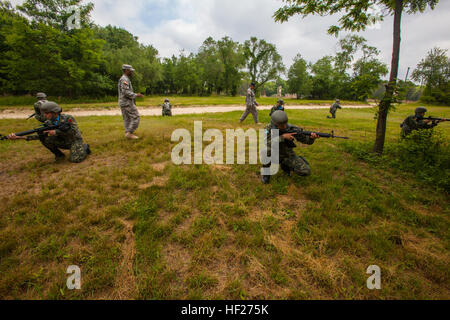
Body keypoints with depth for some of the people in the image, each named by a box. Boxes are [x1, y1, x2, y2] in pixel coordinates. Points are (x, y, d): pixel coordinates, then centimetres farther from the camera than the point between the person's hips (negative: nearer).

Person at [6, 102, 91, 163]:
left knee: (75, 160, -27)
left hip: (74, 140, -5)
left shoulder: (68, 118, -18)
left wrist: (55, 132, -25)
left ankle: (85, 147, 4)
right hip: (64, 142, 6)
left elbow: (73, 131, -24)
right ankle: (59, 155, 3)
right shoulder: (48, 123, -3)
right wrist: (19, 137, -18)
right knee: (45, 139, -17)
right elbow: (40, 135, -6)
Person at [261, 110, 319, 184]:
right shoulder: (269, 129, -21)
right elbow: (268, 143, -39)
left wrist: (312, 137, -37)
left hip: (288, 155, 2)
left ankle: (285, 165, 12)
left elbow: (306, 140, -14)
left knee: (306, 171, -16)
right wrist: (283, 136, -44)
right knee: (267, 150, -38)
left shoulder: (291, 128, -17)